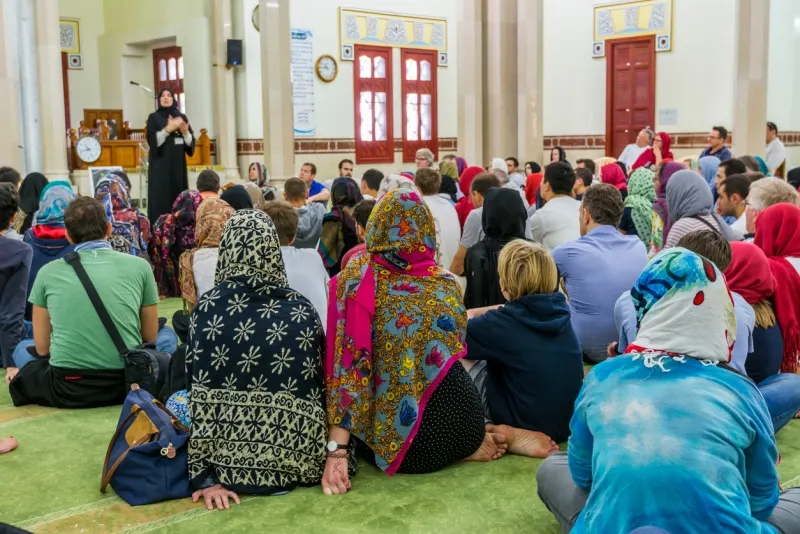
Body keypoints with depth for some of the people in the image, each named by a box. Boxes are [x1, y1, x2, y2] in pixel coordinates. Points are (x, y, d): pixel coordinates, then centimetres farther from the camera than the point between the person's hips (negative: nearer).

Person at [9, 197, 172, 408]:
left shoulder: (48, 272, 1)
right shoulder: (139, 266, -2)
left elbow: (42, 348, 7)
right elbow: (150, 338, 7)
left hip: (67, 388, 1)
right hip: (128, 383, -1)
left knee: (22, 348, 32)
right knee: (168, 335, 29)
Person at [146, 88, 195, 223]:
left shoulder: (181, 117, 12)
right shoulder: (154, 117, 4)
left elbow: (191, 143, 8)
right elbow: (152, 140, -9)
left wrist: (185, 132, -12)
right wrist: (168, 129, -20)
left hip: (178, 165, 3)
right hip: (160, 165, -3)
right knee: (161, 198, -10)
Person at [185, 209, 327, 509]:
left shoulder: (208, 308, -8)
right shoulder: (302, 310, -5)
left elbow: (199, 392, -11)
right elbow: (319, 387, 2)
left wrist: (203, 474, -7)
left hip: (230, 460, -1)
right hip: (297, 455, 2)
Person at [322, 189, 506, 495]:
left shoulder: (354, 280, -7)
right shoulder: (447, 283, 2)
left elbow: (347, 365, -14)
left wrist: (336, 448, -13)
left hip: (394, 434, -4)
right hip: (461, 423, 5)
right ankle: (473, 445, 10)